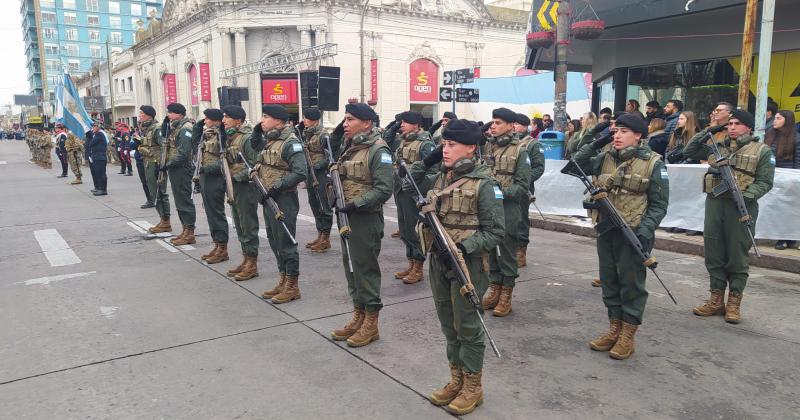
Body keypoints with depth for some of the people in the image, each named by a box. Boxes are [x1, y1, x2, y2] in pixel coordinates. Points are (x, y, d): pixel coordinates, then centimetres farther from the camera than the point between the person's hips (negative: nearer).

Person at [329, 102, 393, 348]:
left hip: (366, 218, -9)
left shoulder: (378, 150, -14)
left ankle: (371, 323, 13)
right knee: (350, 264, 14)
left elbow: (384, 189, -20)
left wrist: (356, 204, -23)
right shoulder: (349, 147, 12)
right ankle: (358, 315, 29)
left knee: (365, 267, 0)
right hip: (347, 216, 9)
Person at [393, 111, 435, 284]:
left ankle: (418, 268, 8)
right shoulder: (403, 141, 15)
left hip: (414, 192, -9)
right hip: (400, 191, 9)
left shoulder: (425, 144, -12)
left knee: (415, 229, -2)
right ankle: (411, 263, 26)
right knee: (404, 228, 14)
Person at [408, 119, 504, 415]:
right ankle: (456, 380, 32)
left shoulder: (483, 183, -13)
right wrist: (427, 161, 6)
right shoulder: (439, 177, 6)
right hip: (438, 263, 7)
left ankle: (473, 387, 22)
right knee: (449, 326, 16)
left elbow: (496, 231, -13)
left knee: (468, 327, 5)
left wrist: (463, 247, -24)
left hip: (467, 265, -6)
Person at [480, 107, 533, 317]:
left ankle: (506, 295, 13)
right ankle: (494, 289, 26)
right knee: (491, 249, 13)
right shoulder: (487, 147, 8)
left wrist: (502, 192, -20)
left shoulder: (519, 151, -5)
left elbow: (523, 185, -8)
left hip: (507, 208, -5)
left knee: (507, 251, 3)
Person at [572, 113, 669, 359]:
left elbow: (659, 204, -6)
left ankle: (628, 335, 15)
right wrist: (595, 144, 1)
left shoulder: (653, 163, -6)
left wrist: (645, 230, -19)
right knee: (609, 280, 13)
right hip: (606, 230, 5)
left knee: (631, 283, 4)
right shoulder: (605, 158, 7)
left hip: (633, 233, -5)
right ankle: (614, 328, 26)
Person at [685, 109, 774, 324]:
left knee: (737, 255, 1)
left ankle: (734, 303, 11)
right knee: (714, 253, 7)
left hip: (741, 207, -4)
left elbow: (764, 182, -3)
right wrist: (706, 132, 10)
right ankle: (716, 299, 17)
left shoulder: (762, 151, 4)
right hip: (714, 203, 4)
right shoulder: (717, 147, 16)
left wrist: (747, 195, -19)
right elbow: (689, 151, 18)